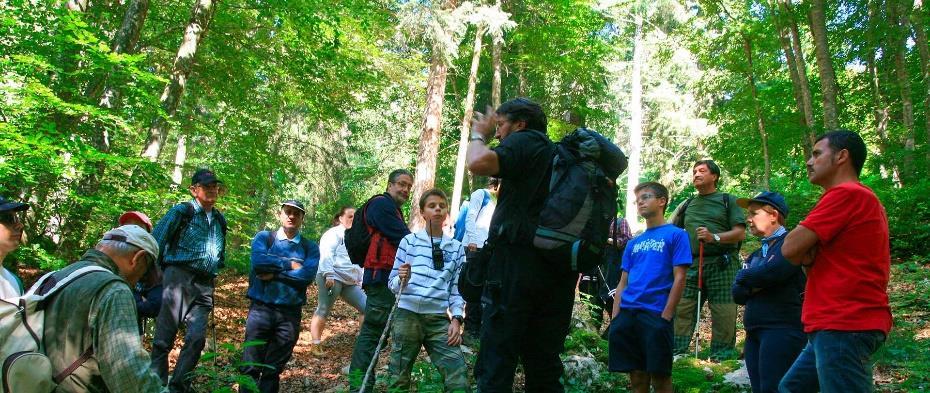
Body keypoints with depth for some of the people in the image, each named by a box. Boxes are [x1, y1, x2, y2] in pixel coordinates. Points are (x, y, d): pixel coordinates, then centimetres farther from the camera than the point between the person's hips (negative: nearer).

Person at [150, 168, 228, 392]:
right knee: (165, 336, -5)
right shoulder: (181, 212, 2)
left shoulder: (220, 220, 19)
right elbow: (155, 242, -3)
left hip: (205, 286, 5)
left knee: (197, 338, -5)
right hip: (179, 277, -5)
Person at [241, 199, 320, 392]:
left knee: (273, 370, 9)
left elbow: (307, 275, -10)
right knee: (251, 367, -2)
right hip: (261, 309, -1)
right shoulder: (264, 237, 6)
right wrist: (289, 264, -9)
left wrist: (274, 274, -11)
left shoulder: (310, 247, 7)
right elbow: (258, 261, -14)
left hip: (290, 313, 1)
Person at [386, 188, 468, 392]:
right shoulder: (409, 241, 6)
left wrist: (456, 319, -2)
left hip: (439, 319, 1)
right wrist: (402, 279, -15)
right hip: (407, 315, -1)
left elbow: (457, 289, 10)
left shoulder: (456, 248, 11)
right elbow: (392, 284, 6)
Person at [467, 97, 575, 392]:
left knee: (496, 365, -5)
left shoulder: (524, 141, -2)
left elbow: (479, 163, -19)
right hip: (559, 270, 8)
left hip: (518, 263, -8)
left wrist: (478, 134, 0)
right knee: (545, 365, 13)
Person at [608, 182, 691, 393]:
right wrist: (615, 317, 5)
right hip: (626, 314, 5)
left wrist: (666, 316, -13)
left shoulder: (676, 235, 2)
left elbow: (679, 278, -6)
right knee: (637, 376, 8)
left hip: (655, 315, -5)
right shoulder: (633, 243, 18)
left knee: (659, 376, -1)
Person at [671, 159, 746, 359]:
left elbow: (740, 233, 0)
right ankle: (675, 354, -3)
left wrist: (714, 237, -15)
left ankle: (721, 359, 3)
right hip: (691, 265, 3)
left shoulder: (728, 200, 11)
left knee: (724, 314, -5)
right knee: (681, 309, -5)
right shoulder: (687, 205, 22)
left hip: (721, 265, -3)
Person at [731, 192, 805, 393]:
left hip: (782, 329, -8)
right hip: (754, 332, 9)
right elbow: (737, 293, 13)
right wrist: (754, 283, -10)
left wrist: (745, 277, -2)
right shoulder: (755, 255, 20)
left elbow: (773, 271, -23)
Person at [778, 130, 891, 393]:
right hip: (840, 323, 10)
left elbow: (791, 248, -15)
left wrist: (804, 252, 5)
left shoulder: (847, 194, -13)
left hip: (844, 327, -10)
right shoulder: (860, 198, 20)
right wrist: (808, 254, -3)